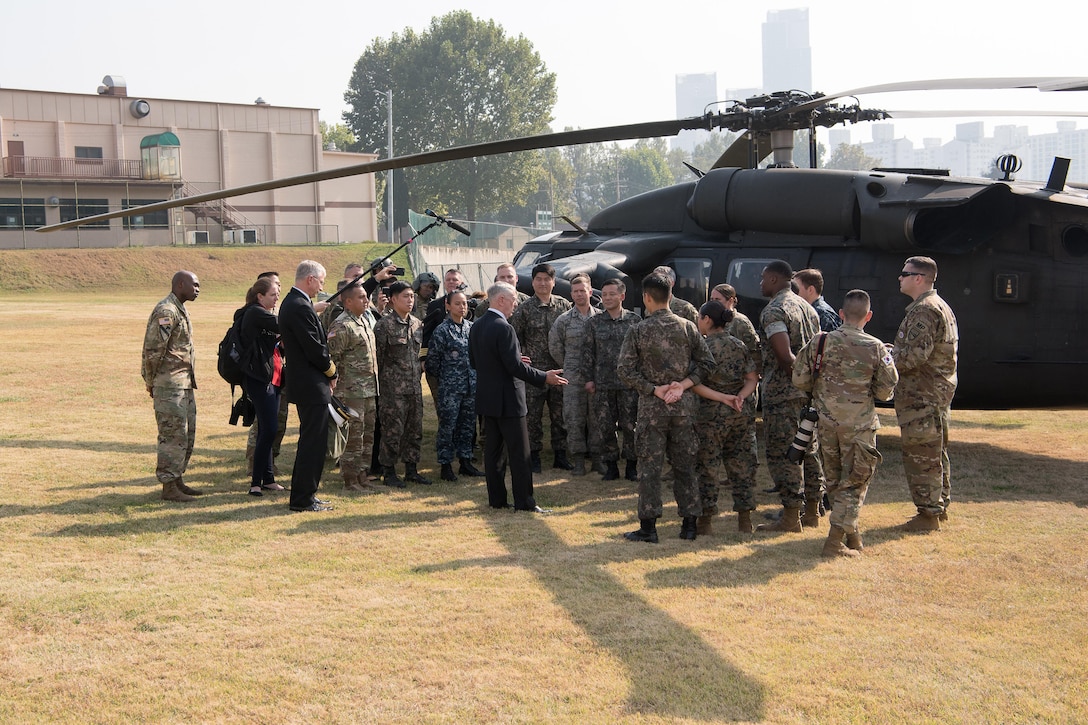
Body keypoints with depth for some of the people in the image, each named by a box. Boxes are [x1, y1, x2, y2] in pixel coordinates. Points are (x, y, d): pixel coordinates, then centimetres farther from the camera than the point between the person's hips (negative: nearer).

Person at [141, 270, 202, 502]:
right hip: (170, 384, -10)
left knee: (187, 434, 13)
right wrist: (151, 382, -12)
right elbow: (153, 349, -19)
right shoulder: (166, 311, -15)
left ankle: (177, 481, 21)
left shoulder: (179, 310, 17)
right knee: (173, 435, -7)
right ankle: (169, 487, -2)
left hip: (185, 383, 10)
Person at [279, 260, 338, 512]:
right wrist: (332, 371, -5)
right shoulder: (300, 307, -19)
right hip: (312, 386, -11)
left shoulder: (292, 303, 14)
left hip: (304, 384, 11)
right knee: (313, 442, -5)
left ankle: (302, 495, 24)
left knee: (310, 441, 17)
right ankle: (303, 499, -1)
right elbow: (315, 350, -21)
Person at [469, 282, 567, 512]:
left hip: (486, 398, 9)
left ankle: (496, 499, 16)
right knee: (519, 452, -2)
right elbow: (515, 366, -22)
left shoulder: (476, 327, 7)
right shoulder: (503, 329, -20)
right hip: (507, 399, -9)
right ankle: (524, 502, 1)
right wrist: (544, 377, -14)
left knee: (492, 449, 12)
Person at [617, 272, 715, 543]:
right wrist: (682, 385, -4)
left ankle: (648, 526, 3)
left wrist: (653, 389, -8)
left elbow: (625, 369, -9)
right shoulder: (687, 327, 2)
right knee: (685, 465, 10)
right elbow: (707, 363, 0)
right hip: (684, 405, 3)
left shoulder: (639, 331, -6)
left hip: (652, 407, -3)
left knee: (650, 467, 2)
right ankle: (690, 523, 13)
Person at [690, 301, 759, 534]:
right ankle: (745, 519, 12)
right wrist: (740, 397, -10)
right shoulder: (739, 345, 7)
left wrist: (722, 398, -14)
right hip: (743, 412, 5)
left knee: (708, 466, 4)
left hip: (713, 413, -5)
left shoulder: (704, 347, -10)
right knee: (742, 465, 10)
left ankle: (705, 519, 7)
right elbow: (753, 379, 4)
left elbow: (696, 384, -17)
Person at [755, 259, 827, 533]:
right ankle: (812, 512, 21)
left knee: (782, 453, -4)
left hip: (782, 394, -9)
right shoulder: (807, 308, 14)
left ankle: (790, 517, -3)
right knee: (808, 451, 15)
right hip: (808, 393, 9)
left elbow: (785, 356, -23)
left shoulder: (773, 311, -13)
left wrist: (796, 377, -11)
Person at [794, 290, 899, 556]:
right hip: (860, 424, -3)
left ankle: (850, 530, 30)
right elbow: (885, 391, -4)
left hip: (826, 421, 3)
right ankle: (835, 540, -3)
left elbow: (800, 380, 0)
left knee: (835, 479, 18)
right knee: (854, 482, 4)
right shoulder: (876, 348, -9)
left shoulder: (820, 342, -4)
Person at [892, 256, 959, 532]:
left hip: (922, 395, -11)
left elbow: (914, 355, -25)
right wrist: (894, 351, 15)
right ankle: (939, 506, 25)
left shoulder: (924, 311, -18)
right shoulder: (940, 307, 17)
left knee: (921, 455, -5)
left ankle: (929, 514, -1)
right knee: (935, 453, 17)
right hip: (937, 391, 11)